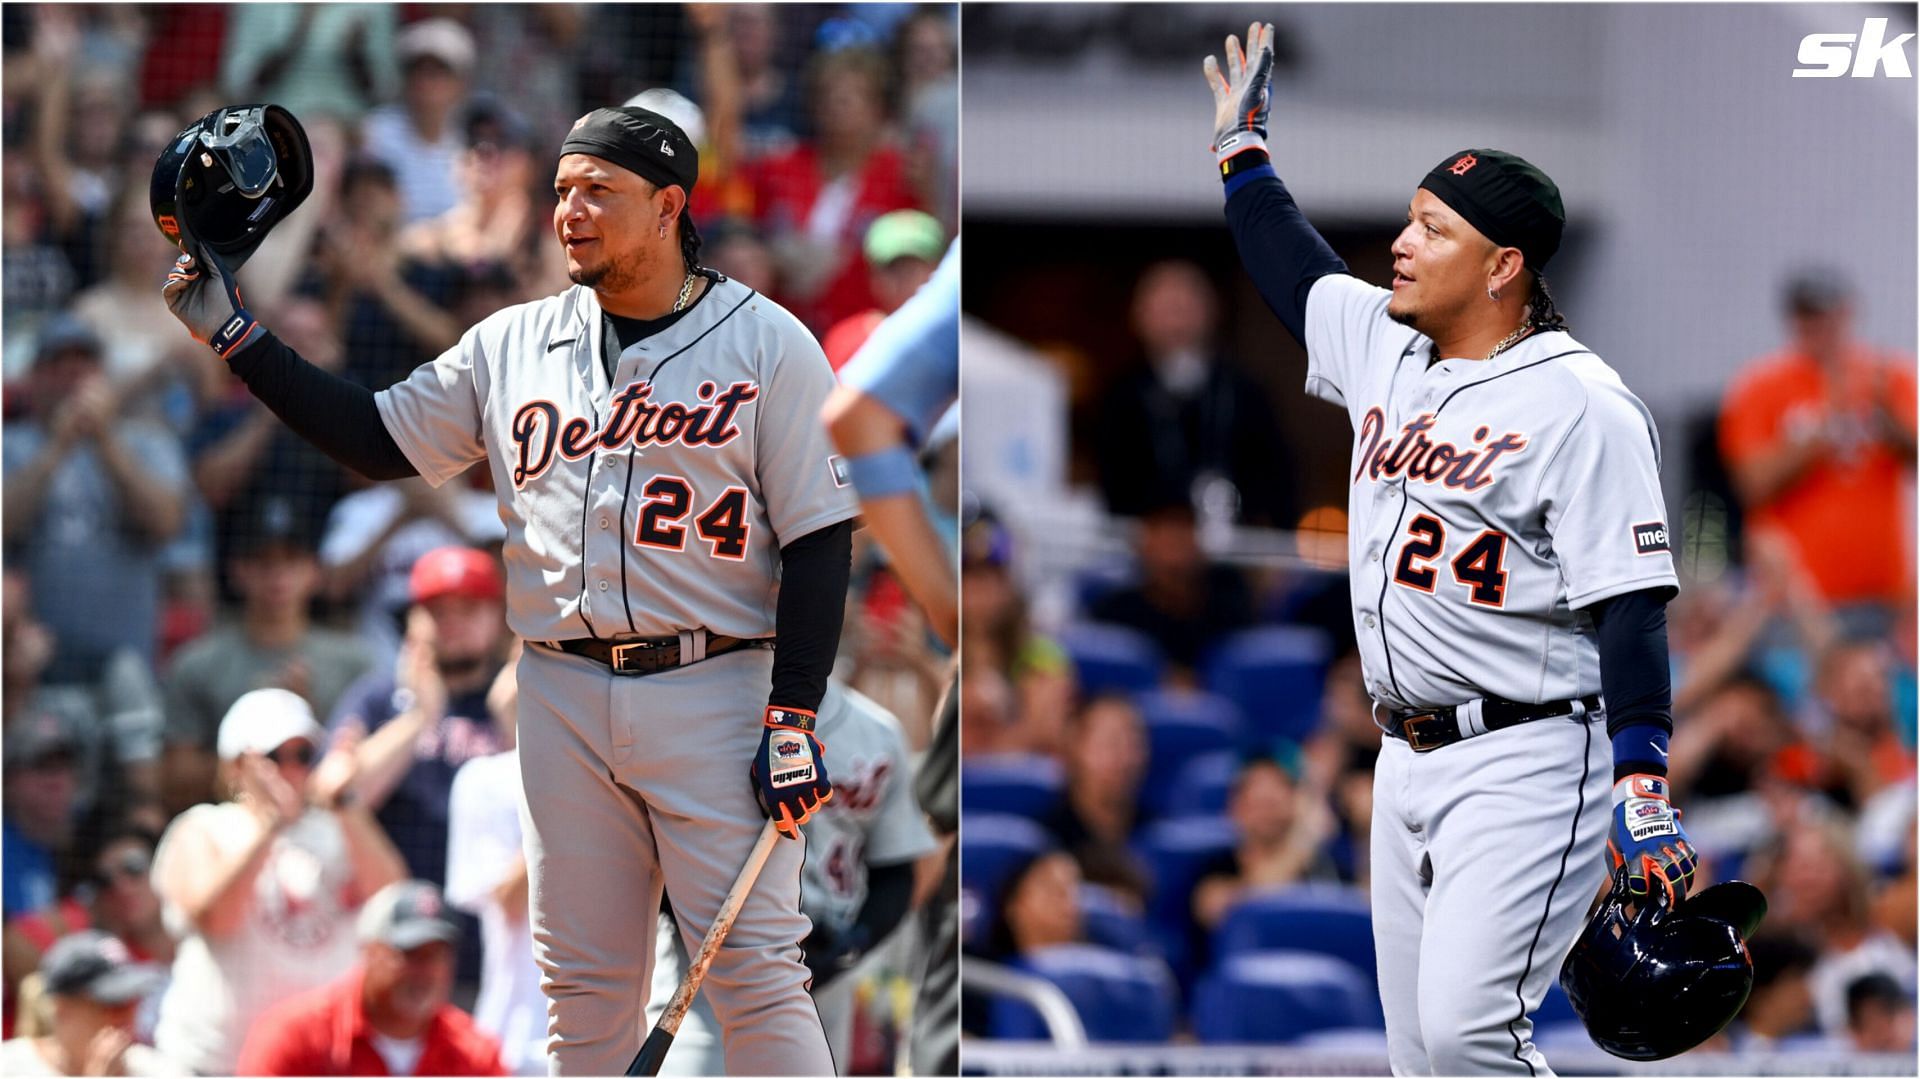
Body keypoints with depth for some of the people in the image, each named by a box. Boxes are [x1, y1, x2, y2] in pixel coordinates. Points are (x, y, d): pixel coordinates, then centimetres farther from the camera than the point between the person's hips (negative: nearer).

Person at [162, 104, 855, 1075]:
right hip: (564, 696, 5)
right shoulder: (512, 346, 11)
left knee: (754, 976, -10)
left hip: (715, 697, -5)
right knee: (582, 987, 7)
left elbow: (819, 538, -4)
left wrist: (794, 720, -11)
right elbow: (379, 439, 14)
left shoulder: (767, 343, -2)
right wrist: (232, 336, 7)